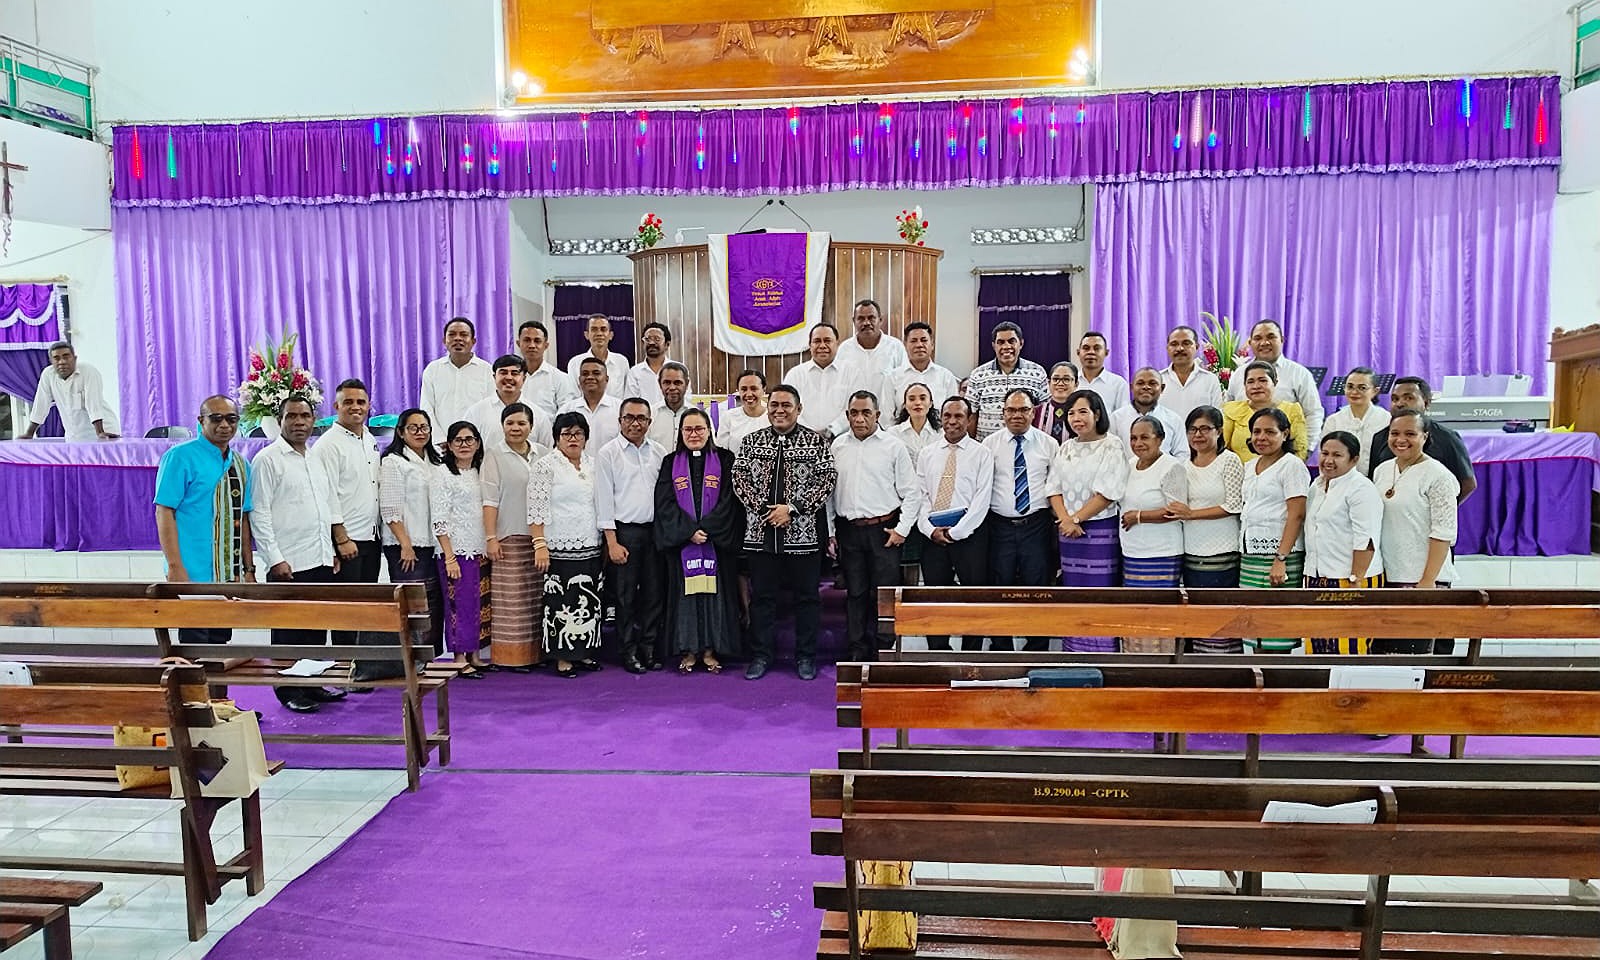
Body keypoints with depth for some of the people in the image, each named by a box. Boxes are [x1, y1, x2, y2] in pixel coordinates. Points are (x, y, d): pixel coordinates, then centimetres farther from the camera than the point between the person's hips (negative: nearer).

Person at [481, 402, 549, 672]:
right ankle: (509, 656, 1)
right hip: (508, 538, -4)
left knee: (535, 598, 5)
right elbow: (489, 499, -4)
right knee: (510, 599, -4)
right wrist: (490, 537, -10)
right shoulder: (494, 454, 2)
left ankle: (534, 652, 13)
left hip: (539, 538, 4)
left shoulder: (544, 454, 13)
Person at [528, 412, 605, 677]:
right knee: (561, 603, -3)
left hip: (590, 547, 6)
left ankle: (584, 653, 20)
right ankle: (563, 658, 5)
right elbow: (536, 510, -9)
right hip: (559, 549, -6)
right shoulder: (545, 465, -4)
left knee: (589, 602, 9)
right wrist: (539, 545, -17)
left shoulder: (593, 465, 13)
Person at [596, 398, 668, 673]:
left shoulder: (659, 453, 10)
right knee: (626, 595, 2)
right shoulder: (608, 453, -1)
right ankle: (629, 651, 11)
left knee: (655, 593, 5)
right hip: (625, 532, -3)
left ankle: (649, 648, 16)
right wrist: (612, 542, -8)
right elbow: (604, 500, -4)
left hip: (655, 530, 3)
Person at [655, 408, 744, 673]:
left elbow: (729, 500, -4)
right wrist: (689, 531, -13)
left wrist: (706, 529, -13)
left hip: (716, 540, -1)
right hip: (681, 541, 1)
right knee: (685, 590, 2)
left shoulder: (724, 460, 4)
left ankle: (711, 650, 8)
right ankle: (688, 650, 9)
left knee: (714, 589, 0)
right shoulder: (671, 463, 7)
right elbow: (665, 503, -1)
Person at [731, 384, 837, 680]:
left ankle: (806, 656, 17)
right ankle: (760, 656, 18)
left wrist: (792, 509, -13)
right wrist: (763, 509, -9)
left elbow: (827, 479, -6)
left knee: (807, 596, 6)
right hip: (760, 532, 2)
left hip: (803, 533, -2)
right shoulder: (752, 441, 8)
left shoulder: (816, 442, 1)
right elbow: (739, 477, 4)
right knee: (762, 596, 8)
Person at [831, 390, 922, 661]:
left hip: (884, 530, -3)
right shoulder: (837, 447, 8)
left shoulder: (893, 447, -1)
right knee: (855, 593, 9)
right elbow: (829, 491, 11)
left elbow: (912, 493, 1)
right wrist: (829, 532, 8)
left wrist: (902, 529, -5)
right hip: (848, 530, 3)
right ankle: (858, 653, 18)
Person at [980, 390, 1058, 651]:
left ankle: (1037, 649, 15)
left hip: (1037, 524, 0)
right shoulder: (990, 443, 4)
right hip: (1000, 525, 0)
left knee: (1038, 586, 3)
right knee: (1000, 587, 6)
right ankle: (1001, 649, 17)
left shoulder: (1049, 444, 5)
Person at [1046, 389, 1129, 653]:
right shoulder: (1066, 448, 14)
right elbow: (1054, 489, 8)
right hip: (1068, 532, 5)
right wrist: (1065, 520, -9)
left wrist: (1076, 518, -13)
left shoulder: (1112, 446, -4)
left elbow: (1107, 494, -11)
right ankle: (1074, 654, 14)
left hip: (1101, 531, -5)